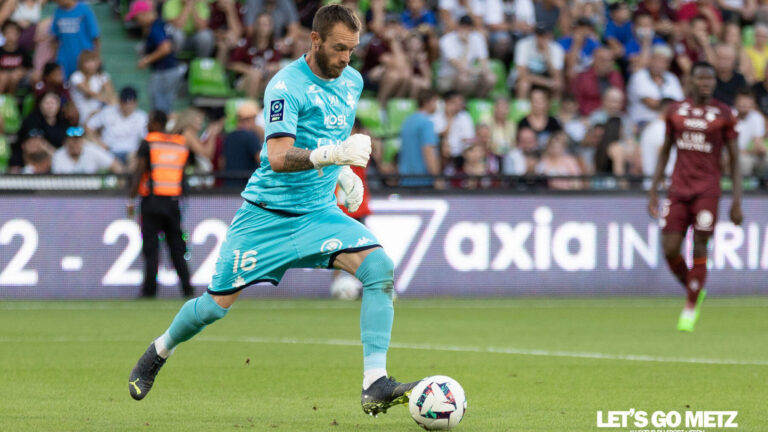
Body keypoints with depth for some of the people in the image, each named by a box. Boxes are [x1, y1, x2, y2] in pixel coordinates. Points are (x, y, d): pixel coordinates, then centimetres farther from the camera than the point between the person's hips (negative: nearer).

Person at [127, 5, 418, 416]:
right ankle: (159, 352, 33)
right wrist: (331, 154, -39)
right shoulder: (286, 86, -17)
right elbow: (279, 158, -27)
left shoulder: (352, 81, 7)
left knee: (380, 268, -20)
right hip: (267, 213, -5)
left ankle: (374, 386, -23)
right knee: (217, 303, 1)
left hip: (319, 212, 5)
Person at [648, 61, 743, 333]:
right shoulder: (676, 111, 9)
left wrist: (737, 201, -4)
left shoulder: (723, 114, 1)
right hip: (678, 188, 3)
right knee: (670, 250, -4)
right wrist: (653, 190, 11)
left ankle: (691, 310, 3)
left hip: (707, 190, -3)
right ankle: (695, 291, 23)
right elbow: (665, 152, 16)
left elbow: (734, 160, 2)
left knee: (699, 248, -8)